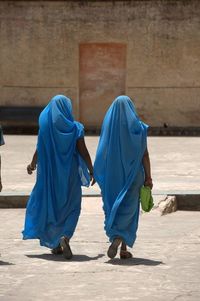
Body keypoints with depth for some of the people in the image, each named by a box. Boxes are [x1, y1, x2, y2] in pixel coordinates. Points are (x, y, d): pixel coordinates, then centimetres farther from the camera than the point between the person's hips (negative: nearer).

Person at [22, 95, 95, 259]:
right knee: (71, 207, 6)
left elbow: (39, 150, -3)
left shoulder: (45, 126, -5)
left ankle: (55, 244, 18)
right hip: (70, 173, -1)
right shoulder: (75, 128, -7)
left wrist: (32, 165, 15)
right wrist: (92, 171, 2)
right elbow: (83, 152, -8)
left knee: (50, 205, 14)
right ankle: (65, 237, -19)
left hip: (49, 172, 1)